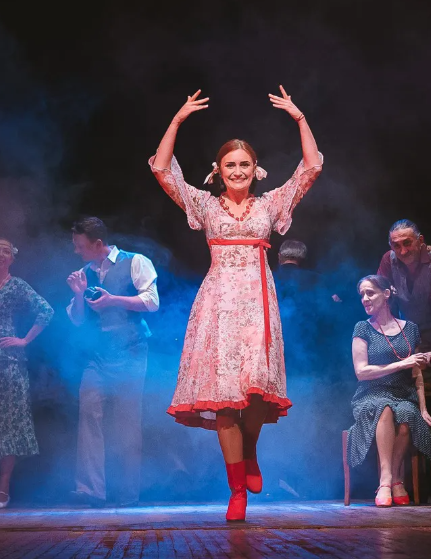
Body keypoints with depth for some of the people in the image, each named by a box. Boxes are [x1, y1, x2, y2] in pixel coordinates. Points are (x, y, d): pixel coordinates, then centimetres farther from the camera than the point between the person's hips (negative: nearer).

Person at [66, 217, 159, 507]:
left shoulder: (135, 263, 1)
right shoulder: (85, 273, 16)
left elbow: (152, 301, -7)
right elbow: (77, 319, 19)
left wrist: (112, 299, -12)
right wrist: (79, 294, 0)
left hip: (129, 356, -4)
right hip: (97, 358, 5)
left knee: (128, 423, -1)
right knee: (90, 417, -9)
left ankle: (129, 494, 7)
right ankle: (91, 489, -8)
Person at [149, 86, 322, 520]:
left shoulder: (270, 204, 15)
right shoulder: (206, 205, 14)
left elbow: (311, 168, 9)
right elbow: (162, 170, 6)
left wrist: (299, 118, 6)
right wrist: (177, 120, 3)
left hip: (257, 298, 0)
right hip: (219, 298, 0)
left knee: (255, 382, -16)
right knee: (223, 388, -7)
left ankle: (249, 453, 16)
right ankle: (237, 489, -2)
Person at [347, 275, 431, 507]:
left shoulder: (410, 328, 12)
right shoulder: (363, 329, 6)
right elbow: (361, 372, -3)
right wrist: (401, 364, -9)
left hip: (405, 397, 2)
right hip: (372, 396, -2)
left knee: (406, 416, -35)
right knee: (386, 409, -38)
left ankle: (389, 482, -25)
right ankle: (390, 479, -38)